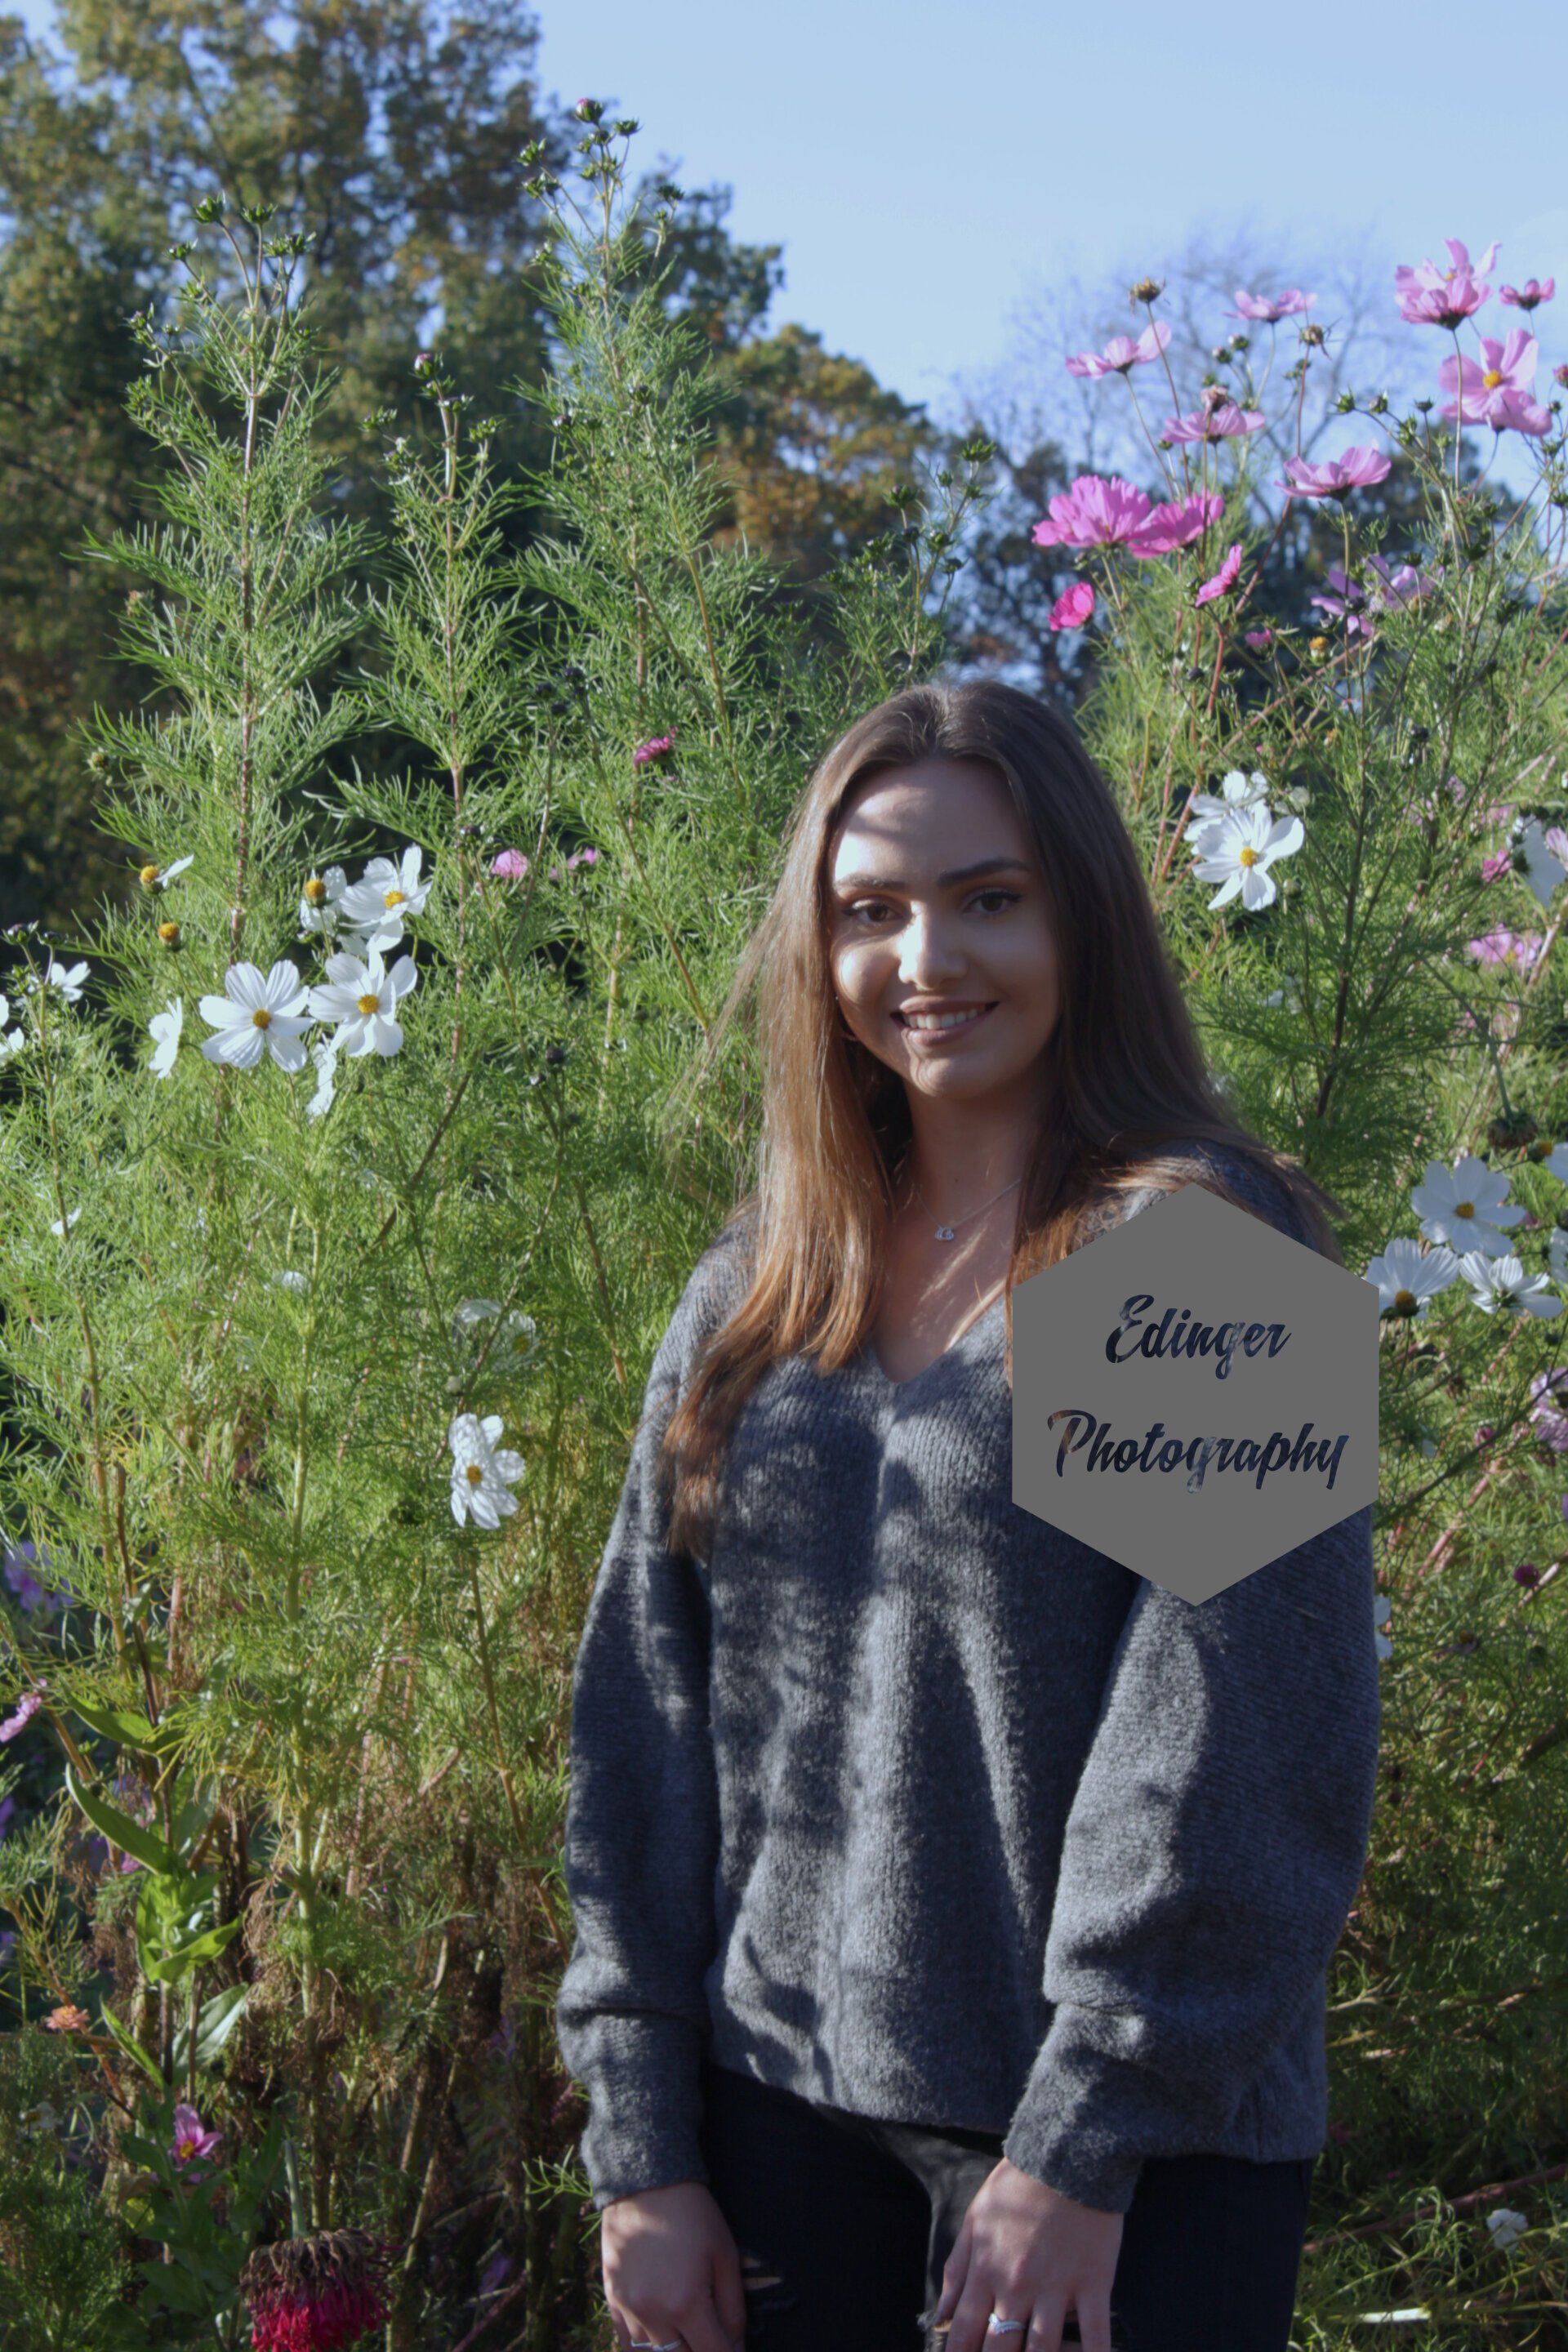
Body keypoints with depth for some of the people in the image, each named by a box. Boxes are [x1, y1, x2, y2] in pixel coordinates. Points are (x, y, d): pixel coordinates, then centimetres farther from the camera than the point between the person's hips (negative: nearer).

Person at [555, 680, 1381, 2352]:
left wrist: (1084, 2145, -16)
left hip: (1130, 2149, -4)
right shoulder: (753, 1299, 8)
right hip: (782, 2115, 5)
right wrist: (641, 2144, 3)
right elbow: (642, 1716, 7)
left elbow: (1237, 1743, -13)